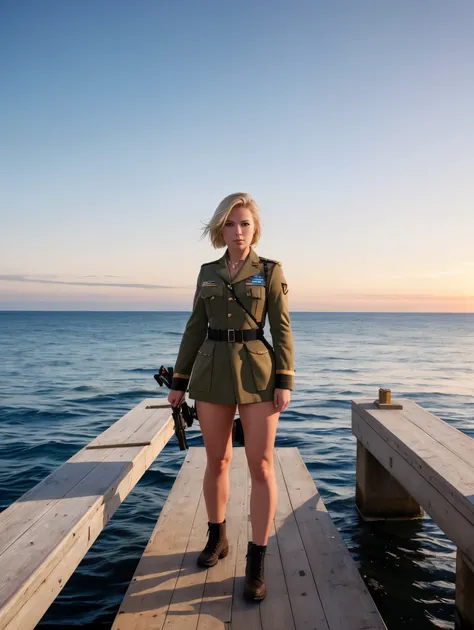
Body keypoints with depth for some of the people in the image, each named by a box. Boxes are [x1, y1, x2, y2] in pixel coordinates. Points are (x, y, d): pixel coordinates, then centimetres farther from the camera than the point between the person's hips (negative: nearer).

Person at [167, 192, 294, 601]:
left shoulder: (270, 270, 0)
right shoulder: (208, 272, 9)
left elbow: (282, 328, -3)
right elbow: (195, 328, 11)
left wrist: (284, 381, -12)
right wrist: (180, 380, 8)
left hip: (257, 372, -3)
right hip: (212, 372, 3)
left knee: (261, 466, -4)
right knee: (217, 461, 11)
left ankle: (257, 562, 8)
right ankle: (217, 538, 33)